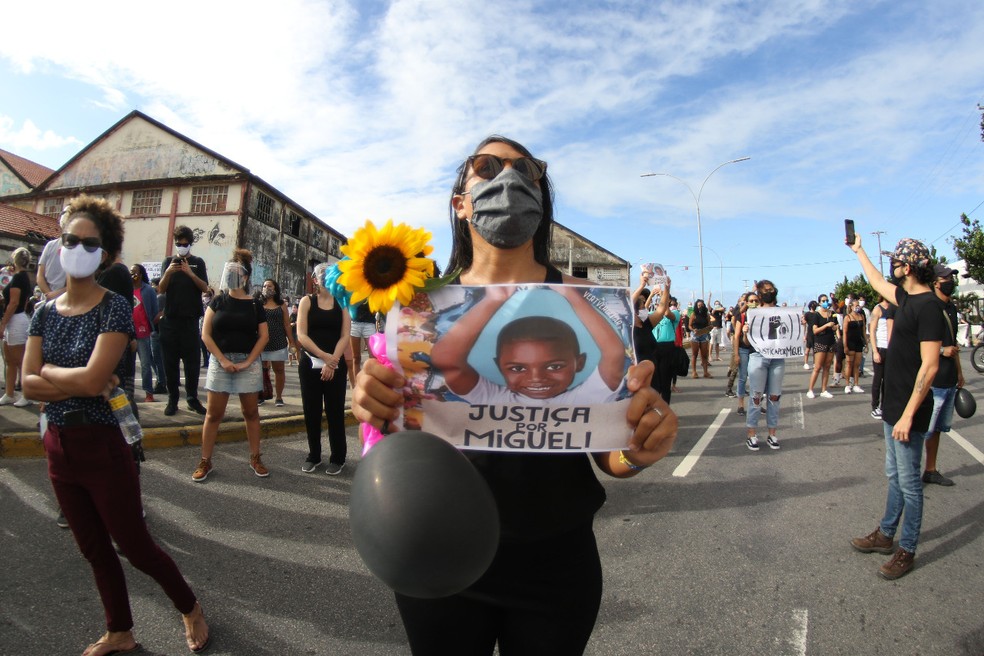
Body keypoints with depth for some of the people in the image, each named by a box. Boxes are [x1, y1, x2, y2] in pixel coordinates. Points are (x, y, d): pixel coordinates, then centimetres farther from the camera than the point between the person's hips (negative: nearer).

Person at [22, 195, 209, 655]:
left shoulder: (114, 309, -14)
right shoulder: (45, 313, 4)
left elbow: (92, 379, -23)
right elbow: (28, 383, -3)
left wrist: (49, 371, -7)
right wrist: (76, 385, -18)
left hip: (102, 448, -6)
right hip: (59, 448, 7)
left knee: (133, 545, 6)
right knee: (94, 549, 19)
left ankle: (190, 608, 30)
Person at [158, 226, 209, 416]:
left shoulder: (198, 262, 9)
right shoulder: (168, 261, 11)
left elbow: (204, 287, -2)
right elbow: (161, 289, 4)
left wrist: (191, 274, -19)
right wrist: (168, 273, -15)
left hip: (191, 319, -1)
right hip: (170, 318, 1)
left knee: (193, 361, -1)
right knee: (170, 360, 1)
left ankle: (192, 397, 6)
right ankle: (172, 399, 7)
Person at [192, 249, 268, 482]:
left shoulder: (254, 304, 4)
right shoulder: (218, 301, 4)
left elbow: (264, 336, 1)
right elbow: (206, 334, 0)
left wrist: (248, 361, -8)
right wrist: (223, 360, -9)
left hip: (248, 362, 0)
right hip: (220, 361, 0)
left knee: (251, 412, 5)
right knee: (214, 413, 3)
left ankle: (255, 458, 15)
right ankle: (205, 461, 13)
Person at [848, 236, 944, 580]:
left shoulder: (928, 306, -20)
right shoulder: (906, 297, 7)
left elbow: (929, 365, -23)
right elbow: (877, 282, 29)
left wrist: (908, 415, -23)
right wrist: (859, 250, 40)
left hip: (908, 411, -9)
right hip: (894, 406, 9)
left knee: (908, 482, 4)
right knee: (894, 475, 19)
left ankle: (907, 551, 18)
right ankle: (886, 535, 32)